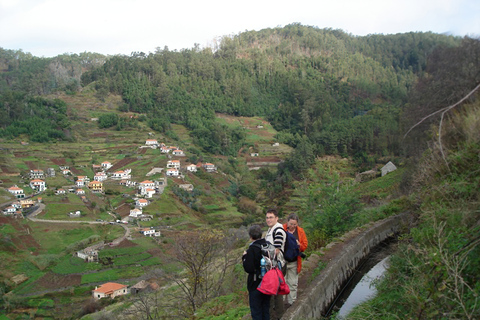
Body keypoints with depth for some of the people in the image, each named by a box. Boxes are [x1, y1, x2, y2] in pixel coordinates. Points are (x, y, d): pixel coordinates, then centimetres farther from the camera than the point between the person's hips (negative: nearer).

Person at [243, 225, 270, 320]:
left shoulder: (252, 249, -21)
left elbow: (248, 269, -22)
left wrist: (244, 257, -7)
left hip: (256, 284, -6)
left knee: (256, 309, 7)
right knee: (266, 309, 20)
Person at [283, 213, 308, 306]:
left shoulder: (300, 231, 4)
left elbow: (305, 245, 7)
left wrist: (299, 245, -13)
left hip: (294, 262, 3)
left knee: (293, 283, 10)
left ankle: (291, 303, 21)